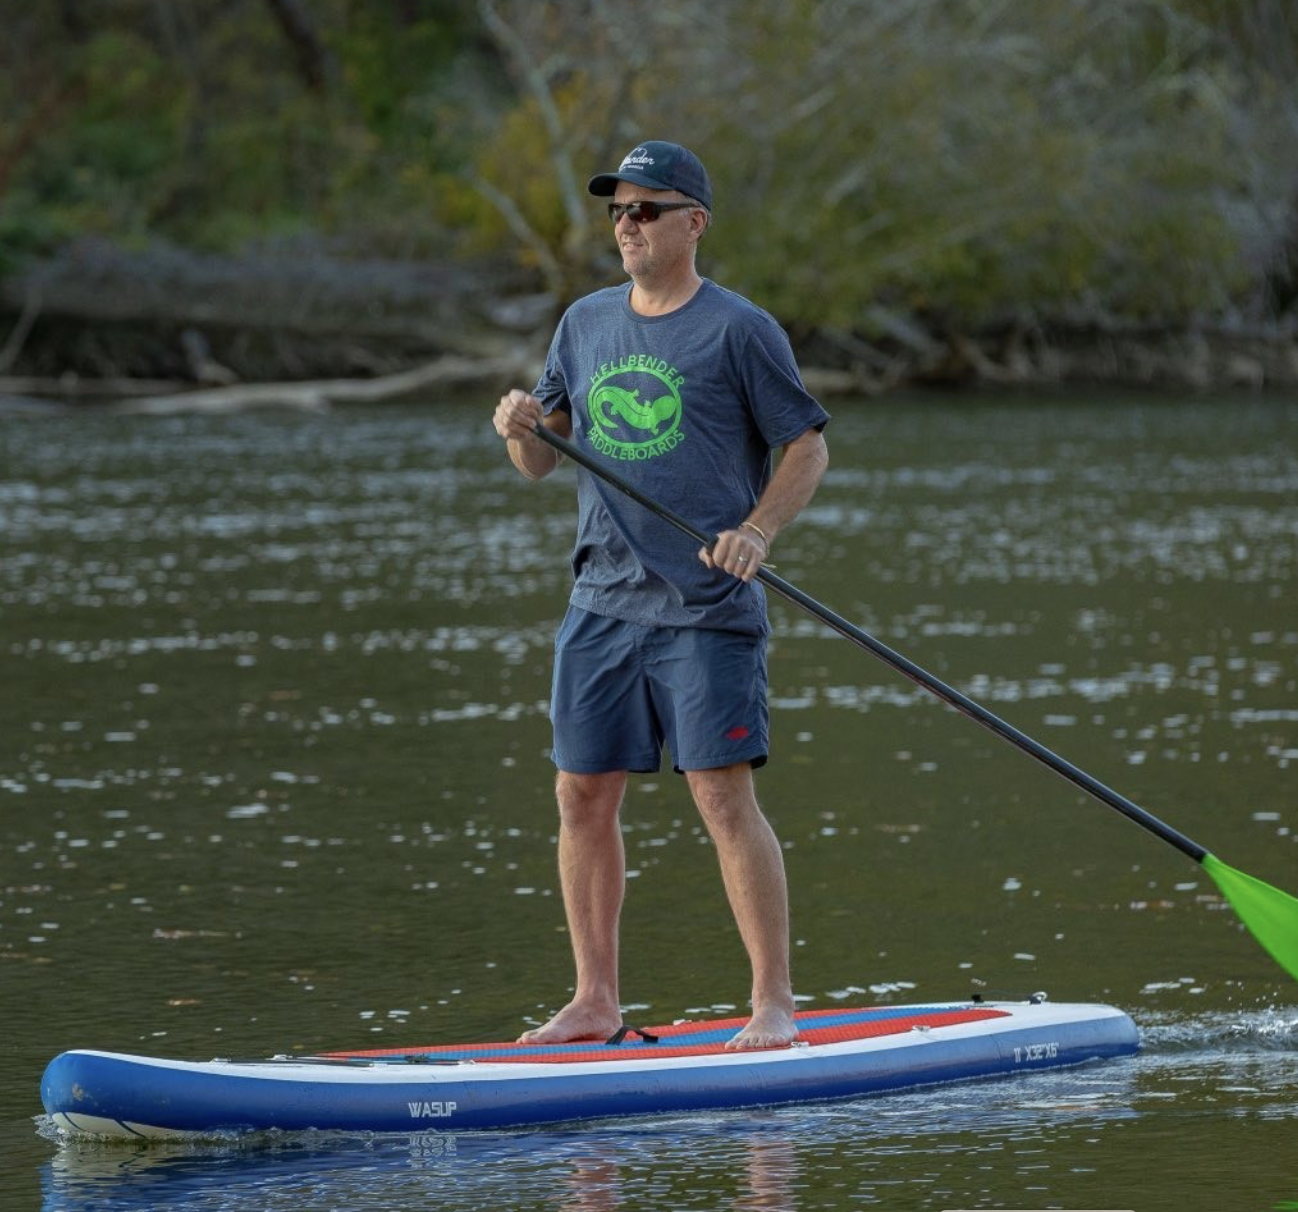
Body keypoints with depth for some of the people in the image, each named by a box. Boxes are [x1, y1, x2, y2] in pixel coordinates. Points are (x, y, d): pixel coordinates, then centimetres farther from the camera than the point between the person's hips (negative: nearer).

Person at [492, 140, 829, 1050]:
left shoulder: (740, 329, -4)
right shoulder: (586, 324, 12)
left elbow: (808, 447, -2)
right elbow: (541, 463, 16)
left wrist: (758, 532, -17)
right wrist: (524, 429, -7)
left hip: (707, 607, -6)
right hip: (603, 602, 6)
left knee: (724, 796, -10)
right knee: (584, 796, 6)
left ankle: (775, 1002, -4)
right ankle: (596, 1001, 16)